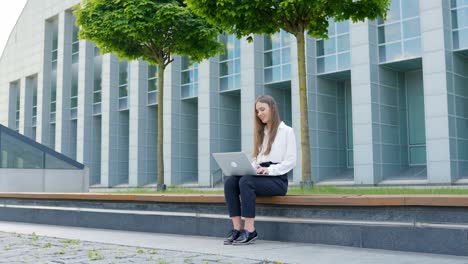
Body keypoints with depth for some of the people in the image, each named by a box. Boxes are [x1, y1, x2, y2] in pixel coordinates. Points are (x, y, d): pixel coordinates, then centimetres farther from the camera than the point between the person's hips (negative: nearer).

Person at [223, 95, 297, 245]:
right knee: (230, 182, -21)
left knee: (246, 181, -33)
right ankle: (237, 228, -25)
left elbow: (291, 161, -5)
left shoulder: (286, 131, 4)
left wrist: (269, 170, -17)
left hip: (278, 179, -6)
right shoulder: (261, 132, 24)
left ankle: (249, 230, -32)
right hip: (260, 176, 6)